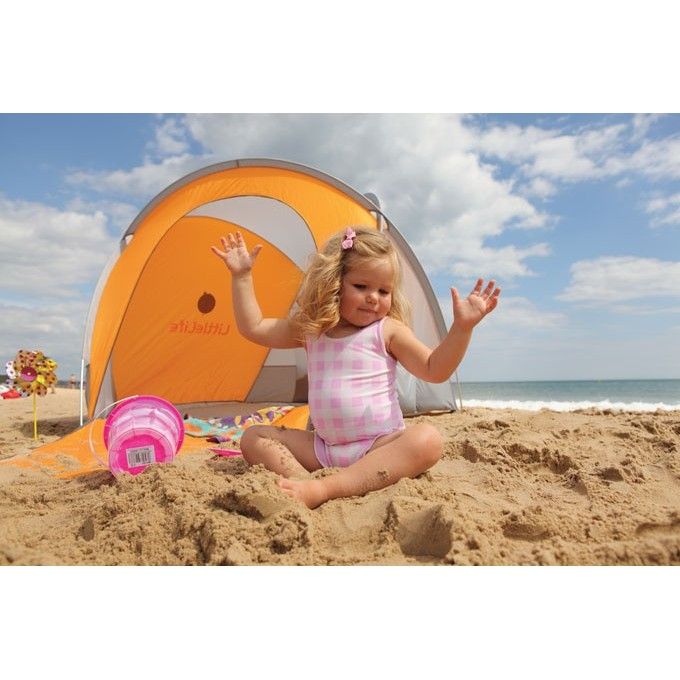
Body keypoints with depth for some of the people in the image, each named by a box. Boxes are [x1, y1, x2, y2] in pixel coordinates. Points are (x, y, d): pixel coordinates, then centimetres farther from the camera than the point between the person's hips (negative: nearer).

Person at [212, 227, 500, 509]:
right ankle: (302, 480, -32)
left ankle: (322, 488, -42)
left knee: (428, 439, -34)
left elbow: (434, 369, -5)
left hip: (382, 445, -3)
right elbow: (253, 328, 9)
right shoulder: (310, 328, 7)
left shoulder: (388, 331, -2)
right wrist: (241, 276, 7)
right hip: (323, 447, 3)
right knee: (253, 436, -4)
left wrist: (462, 327, -17)